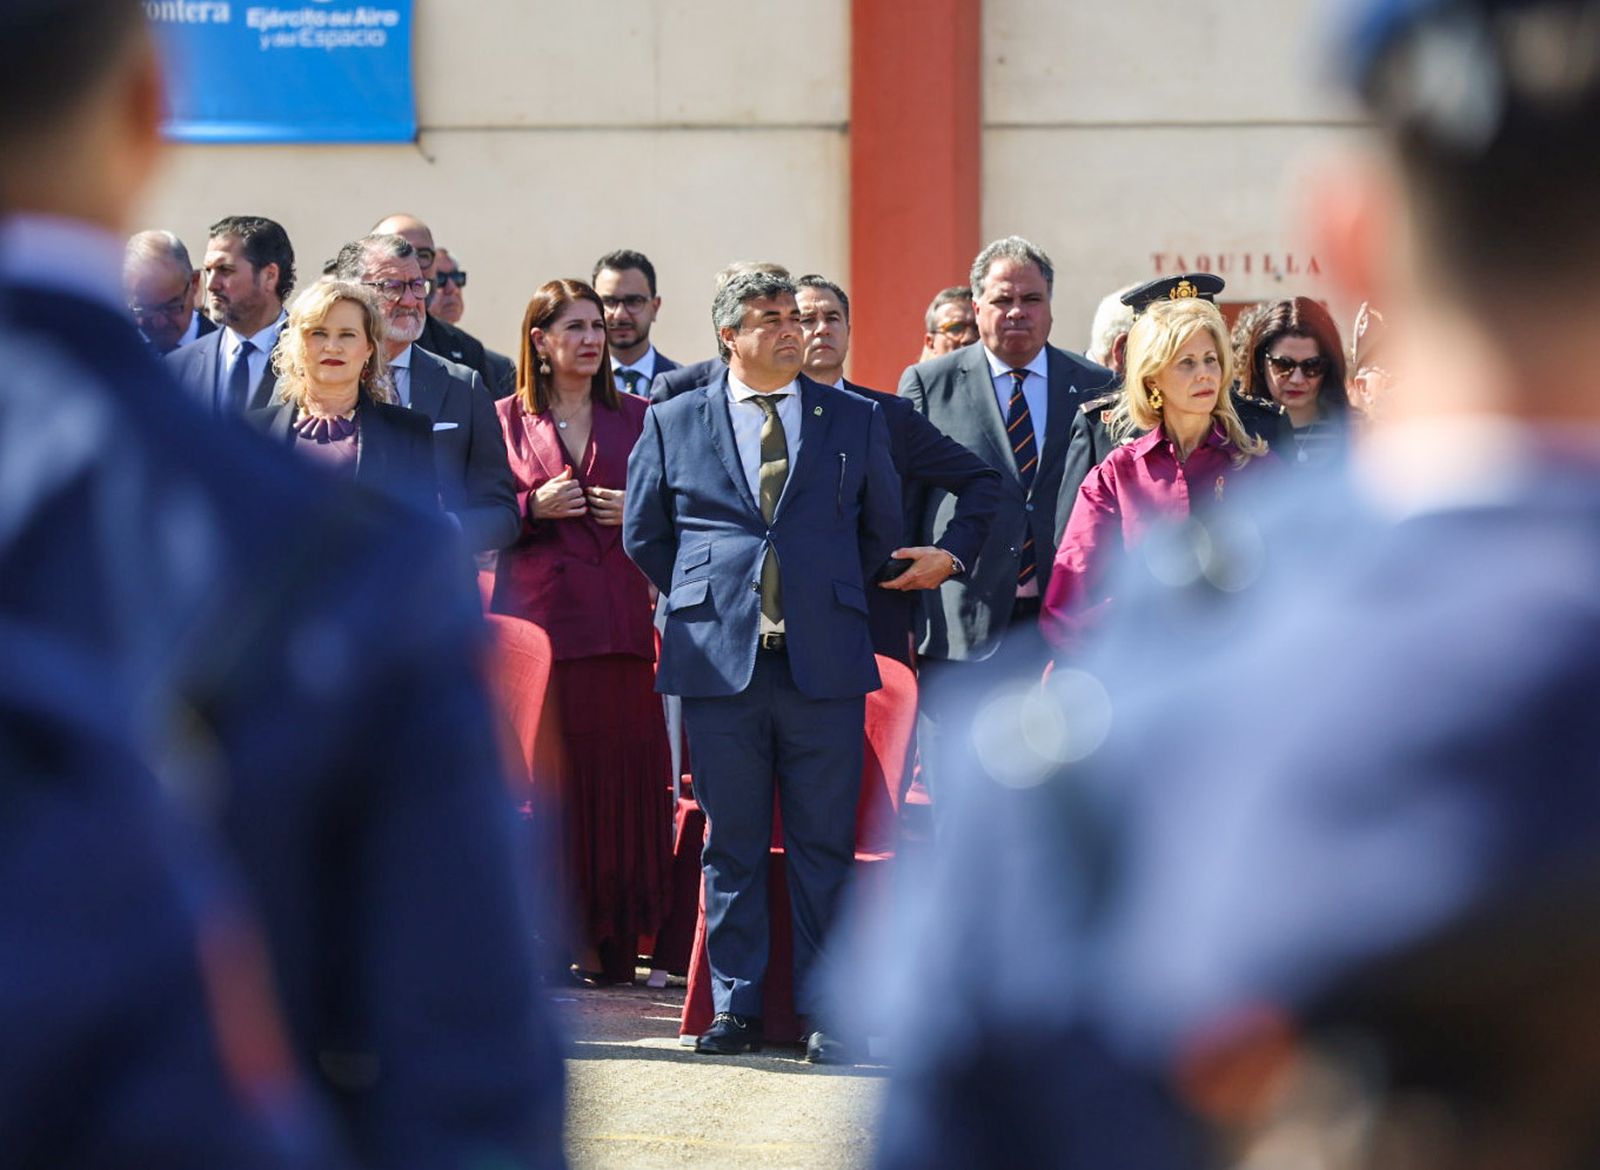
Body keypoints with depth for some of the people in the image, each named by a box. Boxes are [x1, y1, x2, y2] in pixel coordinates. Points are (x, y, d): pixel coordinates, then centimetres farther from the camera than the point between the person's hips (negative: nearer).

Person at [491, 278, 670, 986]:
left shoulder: (637, 418, 14)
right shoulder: (506, 420, 9)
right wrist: (533, 508, -8)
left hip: (619, 616, 1)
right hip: (536, 610, -1)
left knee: (618, 773, -4)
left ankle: (610, 941, 1)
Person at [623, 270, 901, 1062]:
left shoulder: (855, 421, 10)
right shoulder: (673, 423, 9)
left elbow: (883, 527, 17)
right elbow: (642, 533, 16)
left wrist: (834, 601, 12)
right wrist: (699, 600, 10)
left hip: (825, 662, 0)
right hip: (719, 662, 0)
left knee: (825, 847, 1)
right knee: (730, 847, 4)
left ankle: (823, 1012, 6)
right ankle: (735, 1006, 11)